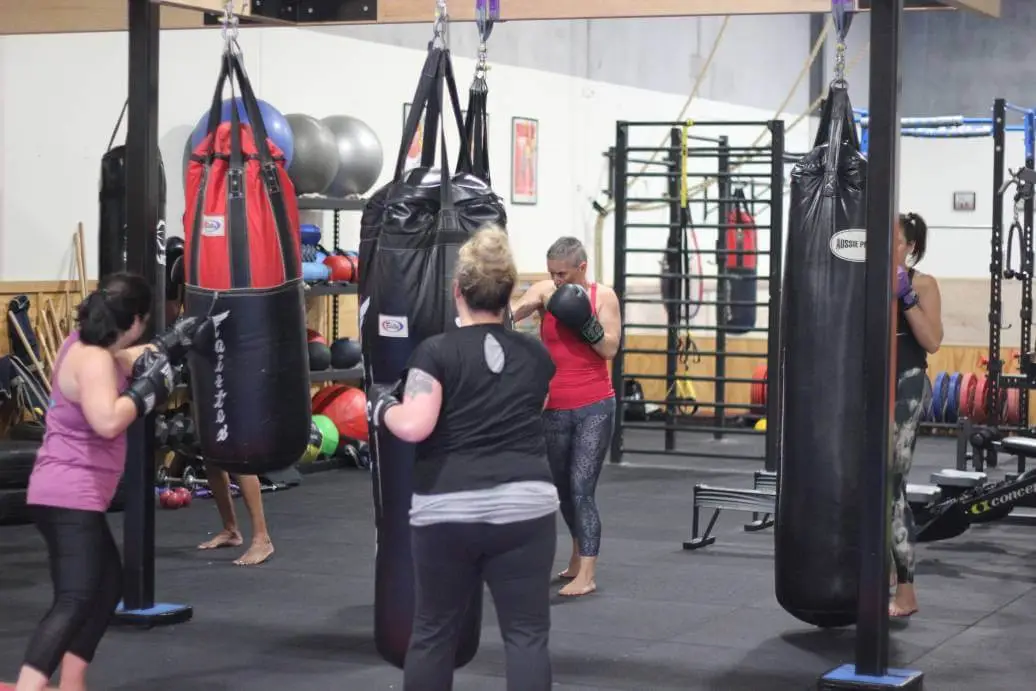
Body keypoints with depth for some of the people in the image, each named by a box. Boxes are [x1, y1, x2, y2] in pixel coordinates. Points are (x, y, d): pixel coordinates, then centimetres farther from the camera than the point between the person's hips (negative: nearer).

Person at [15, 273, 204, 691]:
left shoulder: (90, 344, 10)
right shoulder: (93, 359, -19)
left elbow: (130, 360, 31)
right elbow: (108, 421, -35)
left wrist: (171, 345, 20)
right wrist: (146, 392, -21)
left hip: (74, 497, 11)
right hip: (69, 498, -11)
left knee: (108, 585, 23)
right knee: (75, 602, -20)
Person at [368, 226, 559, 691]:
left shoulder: (436, 351, -4)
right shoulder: (535, 354, 10)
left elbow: (414, 426, -15)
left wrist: (381, 409, 4)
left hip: (447, 511, -1)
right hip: (524, 506, 2)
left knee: (433, 632, 14)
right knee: (526, 634, 3)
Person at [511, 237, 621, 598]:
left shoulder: (603, 296, -4)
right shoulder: (544, 291, -2)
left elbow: (610, 349, -8)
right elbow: (512, 313, -19)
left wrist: (586, 322, -22)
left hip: (594, 407, -3)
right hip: (555, 409, 3)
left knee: (581, 488, -8)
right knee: (562, 487, 16)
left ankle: (586, 574, -5)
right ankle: (579, 554, 36)